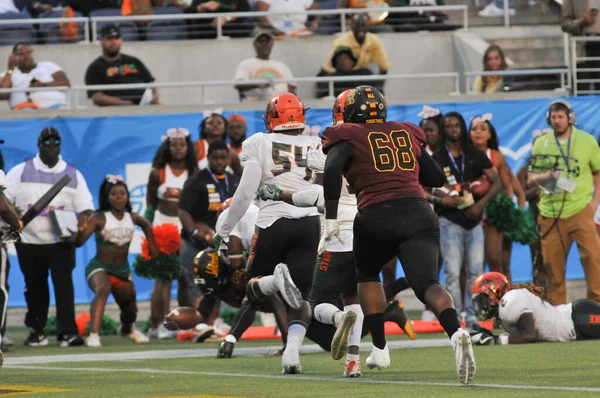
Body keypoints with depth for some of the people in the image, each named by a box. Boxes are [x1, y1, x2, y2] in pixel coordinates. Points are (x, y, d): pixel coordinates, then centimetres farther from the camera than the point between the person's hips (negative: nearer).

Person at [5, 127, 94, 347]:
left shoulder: (73, 175, 6)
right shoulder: (21, 172, 4)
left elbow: (85, 208, 5)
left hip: (61, 242, 0)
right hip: (29, 241, 0)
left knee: (64, 284, -10)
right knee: (35, 288, 7)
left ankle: (67, 332, -13)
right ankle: (36, 331, 18)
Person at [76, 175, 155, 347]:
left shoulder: (132, 218, -2)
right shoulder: (99, 218, -16)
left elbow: (146, 224, 23)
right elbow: (79, 242, -25)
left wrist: (152, 245, 18)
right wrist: (81, 230, -44)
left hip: (123, 270, 5)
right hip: (99, 268, -5)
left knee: (130, 308, 20)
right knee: (102, 290, -38)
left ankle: (127, 329, 56)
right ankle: (93, 335, -42)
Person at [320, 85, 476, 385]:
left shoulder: (348, 138, 11)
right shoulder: (408, 135, 23)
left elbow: (332, 169, -10)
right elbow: (437, 178, 27)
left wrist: (331, 221, -11)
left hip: (377, 217, -2)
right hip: (419, 214, 2)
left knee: (367, 275, 27)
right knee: (427, 284, -11)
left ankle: (379, 349, 24)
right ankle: (455, 332, -41)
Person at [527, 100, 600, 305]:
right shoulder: (541, 143, 9)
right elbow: (531, 178, 12)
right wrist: (547, 177, -10)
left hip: (580, 210, -2)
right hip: (550, 214, 2)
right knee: (552, 264, 4)